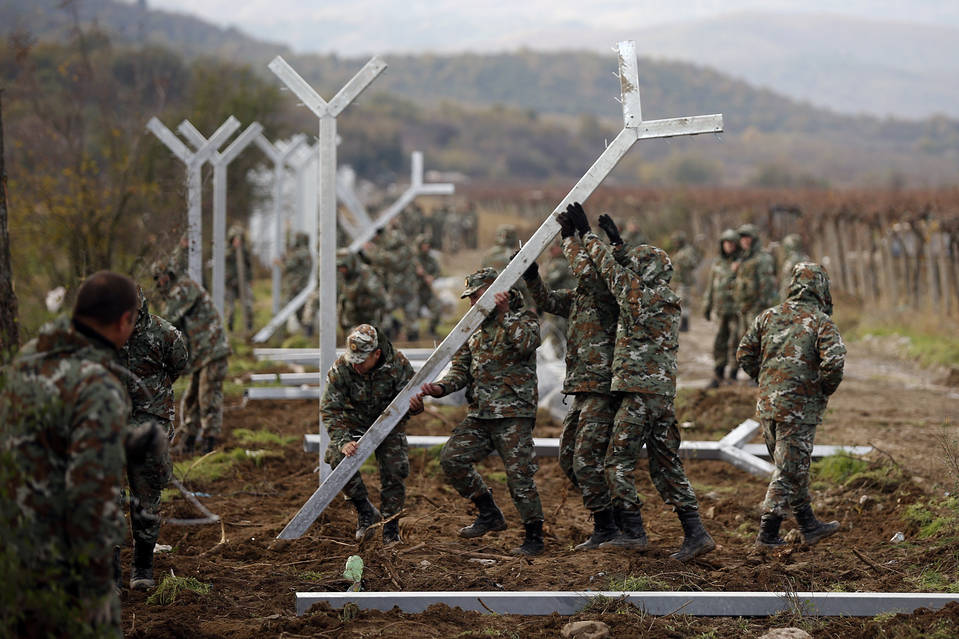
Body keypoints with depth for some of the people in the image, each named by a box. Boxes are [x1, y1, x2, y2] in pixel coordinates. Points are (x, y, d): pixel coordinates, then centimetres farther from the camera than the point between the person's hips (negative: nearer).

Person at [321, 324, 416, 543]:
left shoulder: (398, 364, -23)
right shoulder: (340, 368, -24)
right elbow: (329, 409, -21)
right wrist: (342, 441, -34)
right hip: (353, 422, 0)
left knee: (394, 470, -11)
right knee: (339, 457, -23)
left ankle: (391, 528, 6)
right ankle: (365, 511, -6)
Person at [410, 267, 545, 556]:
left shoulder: (524, 319, 1)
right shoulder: (474, 330, 19)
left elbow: (524, 344, -21)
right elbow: (460, 370, 12)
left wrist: (504, 315, -23)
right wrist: (439, 388, -6)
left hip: (513, 414, -7)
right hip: (480, 413, 7)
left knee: (519, 474, -9)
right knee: (451, 457, -4)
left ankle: (534, 537, 4)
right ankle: (489, 515, 9)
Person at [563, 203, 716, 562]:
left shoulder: (638, 297, -9)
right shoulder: (669, 301, 12)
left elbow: (610, 267, 3)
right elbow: (633, 277, 30)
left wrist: (585, 232, 16)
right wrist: (617, 241, 36)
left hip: (638, 392, -8)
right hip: (665, 392, 8)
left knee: (618, 462, 1)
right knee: (665, 464, 9)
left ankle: (633, 532, -2)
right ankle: (695, 533, 3)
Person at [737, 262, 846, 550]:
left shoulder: (769, 316, 7)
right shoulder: (822, 323, -8)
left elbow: (745, 354, 9)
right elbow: (834, 363, -20)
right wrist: (825, 391, -2)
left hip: (767, 405, 6)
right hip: (799, 407, -6)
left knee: (793, 467, 18)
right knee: (790, 471, 2)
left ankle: (809, 526, 28)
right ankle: (767, 533, 1)